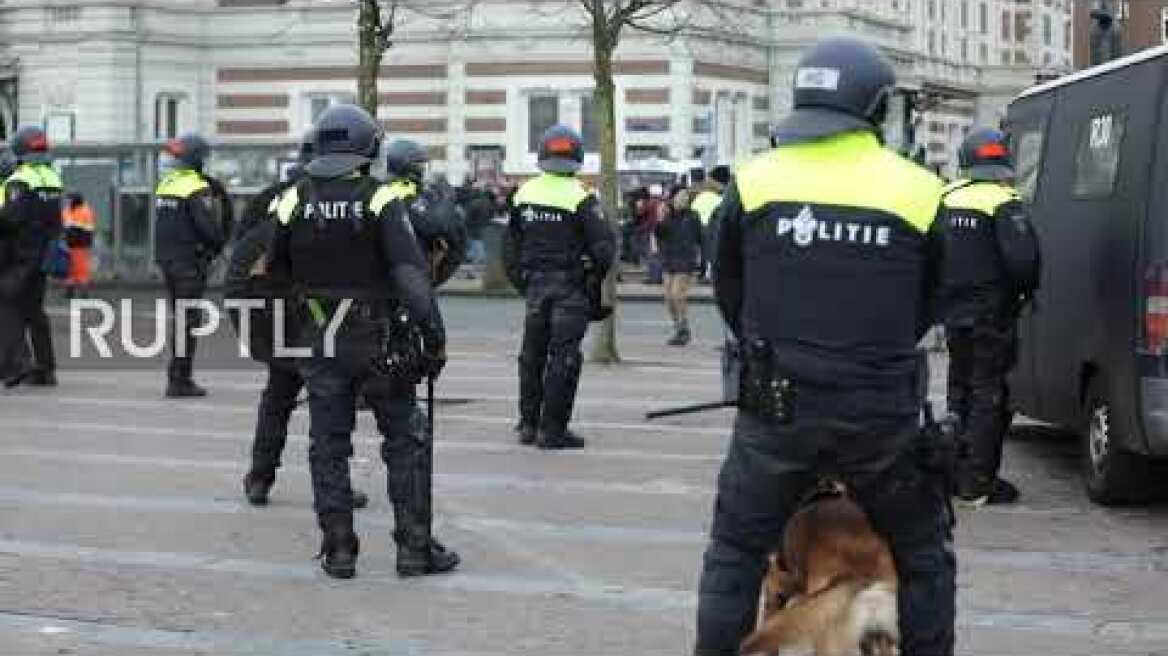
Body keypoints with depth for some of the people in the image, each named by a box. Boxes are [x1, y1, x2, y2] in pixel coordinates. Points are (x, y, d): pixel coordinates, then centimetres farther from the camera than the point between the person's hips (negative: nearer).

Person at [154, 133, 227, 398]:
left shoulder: (165, 183, 11)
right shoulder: (198, 188, -14)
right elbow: (208, 226, -19)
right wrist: (219, 242, 0)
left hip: (166, 257, 8)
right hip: (190, 260, -8)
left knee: (180, 317, 17)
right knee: (189, 319, -5)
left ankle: (178, 376, 20)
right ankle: (180, 380, -7)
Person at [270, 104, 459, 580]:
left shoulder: (292, 202, -1)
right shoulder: (380, 200, -10)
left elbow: (273, 273, 6)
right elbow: (410, 272, -18)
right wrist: (433, 337, -19)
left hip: (319, 342, 3)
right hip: (377, 340, -2)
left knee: (329, 448, 10)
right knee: (406, 442, 7)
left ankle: (338, 550, 9)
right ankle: (415, 547, 6)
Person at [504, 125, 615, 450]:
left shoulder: (524, 193, 3)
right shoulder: (580, 197, -12)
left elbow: (510, 245, 9)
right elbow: (603, 246, -13)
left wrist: (520, 281, 17)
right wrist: (597, 274, 5)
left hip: (534, 285, 5)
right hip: (569, 288, -5)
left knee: (532, 354, 16)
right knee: (563, 357, 0)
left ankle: (528, 423, 23)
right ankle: (552, 429, 0)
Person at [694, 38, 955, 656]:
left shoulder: (755, 182, -4)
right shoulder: (918, 191, -4)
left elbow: (728, 293, 9)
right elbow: (928, 306, 9)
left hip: (776, 408, 0)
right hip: (882, 415, 0)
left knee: (735, 552, 16)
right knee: (923, 557, 18)